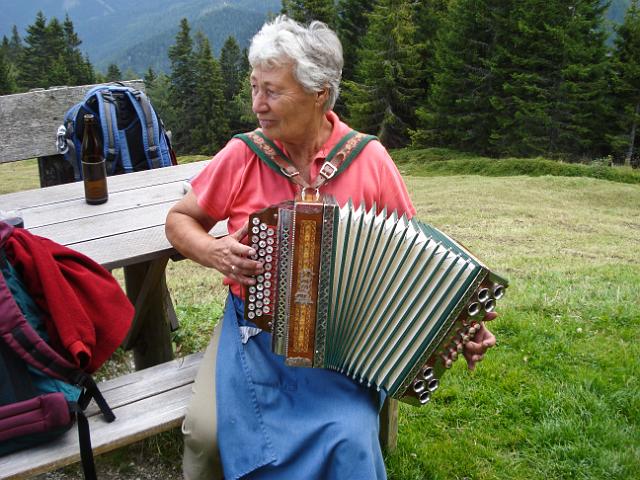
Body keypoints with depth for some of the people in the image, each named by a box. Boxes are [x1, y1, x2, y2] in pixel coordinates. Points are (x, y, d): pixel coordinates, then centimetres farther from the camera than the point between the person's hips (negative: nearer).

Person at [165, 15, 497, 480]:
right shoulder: (242, 155, -5)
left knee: (351, 441, -25)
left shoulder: (369, 159, -6)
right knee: (207, 430, -21)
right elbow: (180, 219, 9)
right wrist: (211, 251, -12)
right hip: (254, 328, 1)